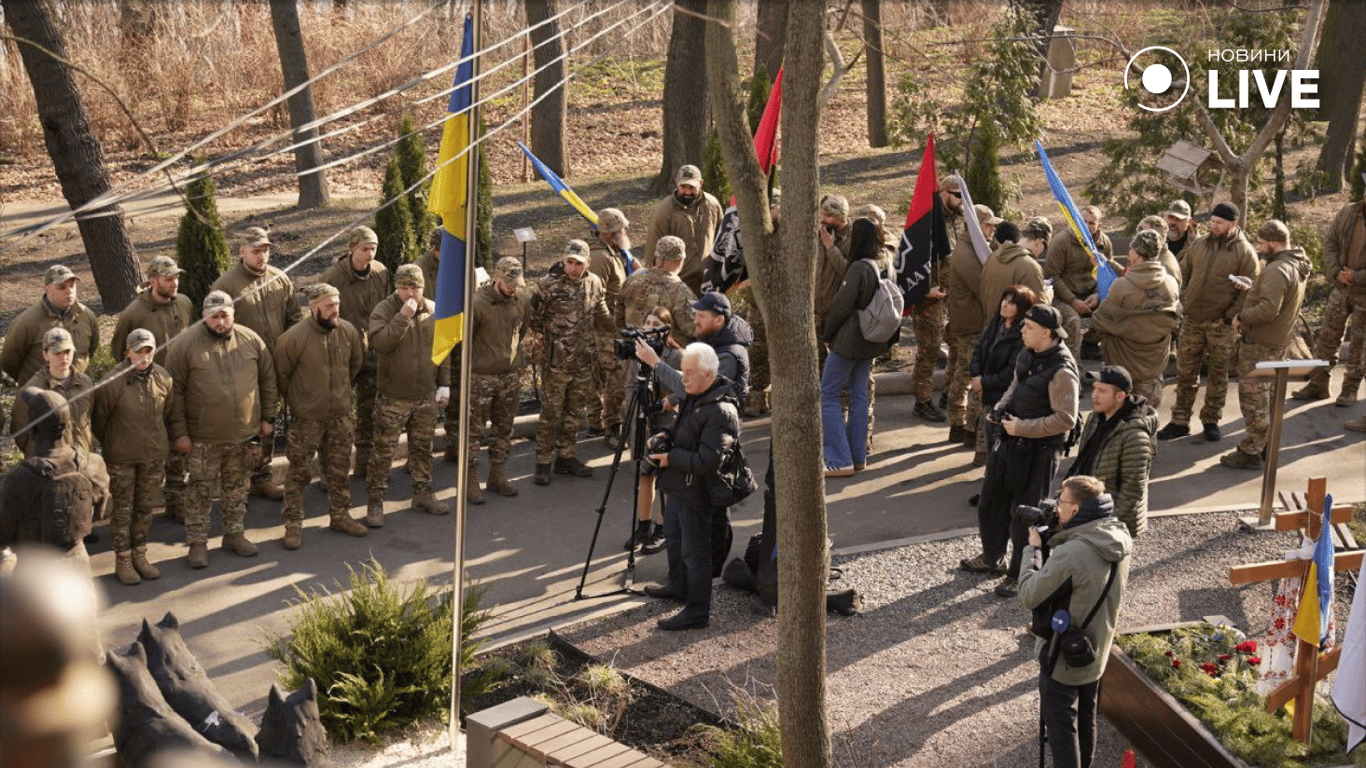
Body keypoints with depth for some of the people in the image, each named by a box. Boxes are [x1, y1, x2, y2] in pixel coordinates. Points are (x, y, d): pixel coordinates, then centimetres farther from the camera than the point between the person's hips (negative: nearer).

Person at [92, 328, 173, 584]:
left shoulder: (163, 378, -5)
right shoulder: (112, 383, -19)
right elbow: (99, 419, -6)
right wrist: (109, 446, 6)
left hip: (154, 456, 4)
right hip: (121, 458, -4)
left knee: (145, 507, 15)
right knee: (123, 509, 6)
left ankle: (140, 556, 27)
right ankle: (123, 561, 16)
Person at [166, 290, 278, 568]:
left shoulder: (251, 340, 0)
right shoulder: (186, 345, -10)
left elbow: (268, 380, 10)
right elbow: (174, 391, -8)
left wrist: (268, 418, 9)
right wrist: (179, 432, -10)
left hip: (244, 433, 3)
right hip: (203, 438, -3)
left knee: (237, 487, 16)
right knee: (201, 490, 5)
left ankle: (235, 534, 30)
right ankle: (197, 542, 16)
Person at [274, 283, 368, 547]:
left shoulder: (348, 331, -5)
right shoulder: (294, 337, -19)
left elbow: (357, 364, 13)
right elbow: (281, 373, -7)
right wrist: (295, 401, 3)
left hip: (341, 416, 4)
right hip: (307, 419, -4)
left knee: (339, 470, 15)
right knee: (299, 472, 4)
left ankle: (339, 516, 30)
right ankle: (293, 524, 13)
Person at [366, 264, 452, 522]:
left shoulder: (434, 311, 3)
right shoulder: (383, 311, -11)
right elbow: (378, 342, -27)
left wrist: (444, 384, 8)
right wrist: (403, 316, -30)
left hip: (426, 395, 4)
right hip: (393, 397, -4)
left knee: (423, 447, 16)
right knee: (383, 450, 0)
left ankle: (423, 494, 30)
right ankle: (375, 502, 9)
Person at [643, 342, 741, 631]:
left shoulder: (721, 411, -27)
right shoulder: (693, 396, 4)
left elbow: (707, 462, -30)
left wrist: (671, 458, -21)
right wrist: (668, 436, 4)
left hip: (696, 495, -10)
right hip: (678, 487, 10)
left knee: (694, 552, 0)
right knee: (674, 539, 26)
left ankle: (697, 612, 11)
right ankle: (678, 587, 47)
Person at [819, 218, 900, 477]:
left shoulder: (858, 268, -20)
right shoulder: (879, 267, 6)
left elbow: (842, 305, -17)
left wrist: (827, 334, -3)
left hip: (848, 341, -8)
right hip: (870, 342, 9)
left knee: (828, 395, -1)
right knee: (859, 395, 15)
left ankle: (840, 461, -5)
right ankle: (858, 456, 19)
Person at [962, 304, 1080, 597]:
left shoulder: (1061, 370, -24)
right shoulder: (1027, 355, 3)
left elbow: (1065, 419, -25)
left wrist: (1022, 428, -24)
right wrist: (1000, 409, 2)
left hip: (1037, 451, -9)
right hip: (1009, 441, 9)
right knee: (991, 500, 22)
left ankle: (1019, 575, 21)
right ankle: (991, 557, 42)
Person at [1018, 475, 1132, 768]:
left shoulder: (1070, 554, -32)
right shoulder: (1120, 544, -6)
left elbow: (1029, 596, -22)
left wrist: (1033, 549, -11)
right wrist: (1051, 543, -2)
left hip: (1063, 659, -8)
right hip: (1097, 653, 8)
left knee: (1061, 730, 7)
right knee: (1086, 722, 24)